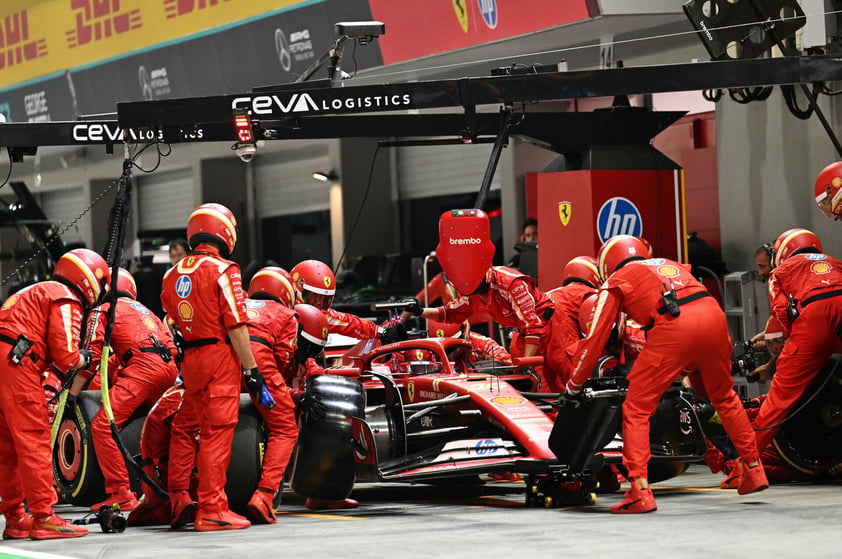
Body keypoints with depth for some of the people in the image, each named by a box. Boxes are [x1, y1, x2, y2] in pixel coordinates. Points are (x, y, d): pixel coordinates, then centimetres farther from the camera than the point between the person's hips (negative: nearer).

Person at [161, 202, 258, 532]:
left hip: (189, 360, 6)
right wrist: (251, 368, -11)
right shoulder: (223, 270, -9)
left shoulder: (172, 275, 11)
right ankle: (212, 511, -6)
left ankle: (178, 502, 21)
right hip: (220, 356, -6)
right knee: (217, 432, -5)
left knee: (183, 427, 18)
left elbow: (172, 324, 15)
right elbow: (236, 325, -14)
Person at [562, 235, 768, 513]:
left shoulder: (616, 282, 22)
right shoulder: (670, 264, 37)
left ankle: (640, 492, -6)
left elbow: (595, 339, 19)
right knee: (724, 397, 28)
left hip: (673, 328, -5)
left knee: (637, 408, 4)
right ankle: (754, 471, 33)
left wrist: (573, 387, 28)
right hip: (713, 314, 5)